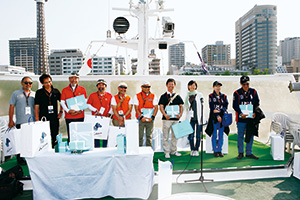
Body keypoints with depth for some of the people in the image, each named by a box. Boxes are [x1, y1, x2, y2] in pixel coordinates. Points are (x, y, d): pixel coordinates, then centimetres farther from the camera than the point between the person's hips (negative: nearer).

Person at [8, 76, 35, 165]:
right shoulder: (16, 94, 7)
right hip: (20, 122, -2)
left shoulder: (34, 94, 12)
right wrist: (11, 120, -1)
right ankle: (20, 158, 13)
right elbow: (11, 107, 5)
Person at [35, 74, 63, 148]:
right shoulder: (39, 92, 1)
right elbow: (36, 106, 0)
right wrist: (37, 119, -5)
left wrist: (61, 111, 10)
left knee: (55, 139, 9)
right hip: (43, 118, -2)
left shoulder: (56, 91, 7)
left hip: (54, 118, 3)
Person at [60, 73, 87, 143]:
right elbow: (62, 102, 5)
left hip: (80, 116, 0)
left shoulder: (82, 89, 7)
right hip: (69, 116, 0)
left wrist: (80, 110, -12)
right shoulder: (64, 90, 8)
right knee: (70, 134, 3)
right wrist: (68, 110, -11)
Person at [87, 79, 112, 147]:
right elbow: (88, 105, 6)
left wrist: (109, 113, 0)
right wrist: (95, 110, -7)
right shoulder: (92, 95, 7)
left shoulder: (109, 95, 8)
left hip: (106, 118, 1)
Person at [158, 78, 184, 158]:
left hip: (175, 118, 3)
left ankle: (174, 151, 23)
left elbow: (181, 106, 10)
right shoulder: (163, 96, 3)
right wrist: (165, 115, -20)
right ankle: (166, 152, 9)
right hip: (166, 119, -3)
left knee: (175, 135, 11)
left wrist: (180, 114, -8)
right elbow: (161, 107, -5)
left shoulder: (177, 96, 12)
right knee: (165, 136, 0)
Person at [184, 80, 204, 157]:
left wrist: (201, 118, -5)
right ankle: (192, 150, 11)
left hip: (198, 118, -2)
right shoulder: (187, 96, 11)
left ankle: (196, 150, 11)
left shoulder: (199, 95, 4)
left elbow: (202, 107, 2)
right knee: (191, 135, 0)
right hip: (190, 118, 2)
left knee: (198, 135, 0)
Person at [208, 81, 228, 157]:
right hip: (214, 117, -3)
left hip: (222, 117, 3)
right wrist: (217, 116, -14)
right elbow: (211, 107, -6)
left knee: (221, 134, 6)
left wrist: (219, 111, -15)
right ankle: (215, 151, 8)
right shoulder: (211, 96, 2)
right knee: (215, 135, 0)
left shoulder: (224, 96, 13)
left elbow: (226, 106, 2)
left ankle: (220, 151, 14)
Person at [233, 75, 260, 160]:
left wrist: (254, 112, -7)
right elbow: (235, 105, -7)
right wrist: (241, 114, -20)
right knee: (240, 136, 5)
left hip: (251, 118, 3)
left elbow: (257, 103, 9)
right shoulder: (237, 93, -2)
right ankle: (240, 153, 17)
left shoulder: (253, 92, 7)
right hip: (241, 118, -3)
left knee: (250, 135, 9)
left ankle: (249, 153, 22)